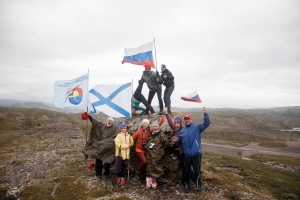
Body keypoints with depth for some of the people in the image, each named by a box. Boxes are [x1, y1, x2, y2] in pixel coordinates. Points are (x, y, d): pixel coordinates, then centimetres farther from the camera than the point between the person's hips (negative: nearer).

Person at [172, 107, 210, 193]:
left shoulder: (197, 127, 0)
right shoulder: (182, 131, 12)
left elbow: (206, 124, -13)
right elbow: (180, 142, 15)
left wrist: (205, 114, -24)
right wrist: (176, 141, -7)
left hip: (196, 154, -4)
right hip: (187, 155, 4)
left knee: (197, 171, 5)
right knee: (186, 171, 13)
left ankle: (198, 185, 28)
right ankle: (187, 186, 33)